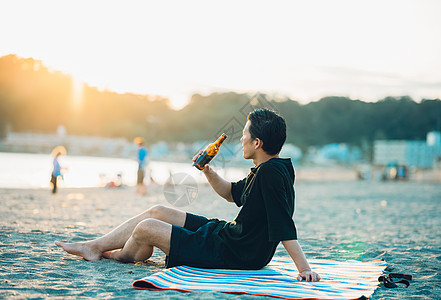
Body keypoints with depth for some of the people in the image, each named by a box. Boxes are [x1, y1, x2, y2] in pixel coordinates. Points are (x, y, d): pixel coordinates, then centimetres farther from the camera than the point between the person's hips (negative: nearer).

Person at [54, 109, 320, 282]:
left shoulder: (272, 173, -25)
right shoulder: (262, 171, 7)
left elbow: (285, 227, -31)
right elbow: (233, 194, 22)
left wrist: (305, 269, -36)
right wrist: (207, 171, 7)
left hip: (235, 254, -11)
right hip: (225, 232, 11)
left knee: (146, 228, -8)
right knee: (158, 212, 14)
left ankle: (120, 257, 26)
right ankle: (94, 247, 23)